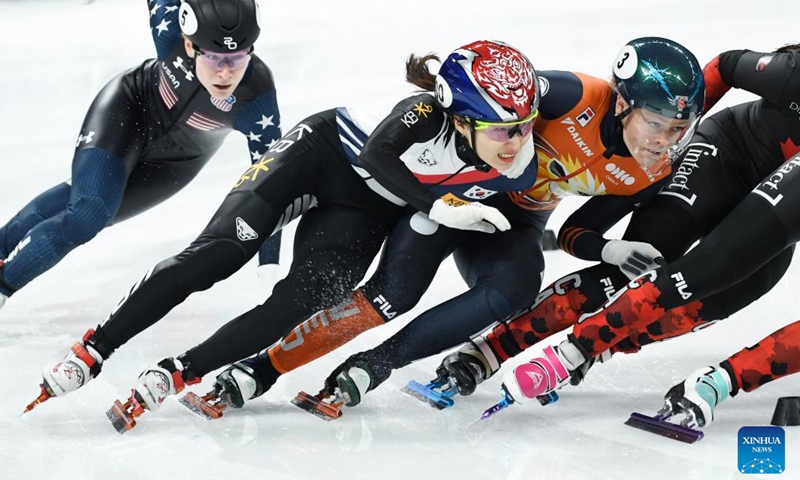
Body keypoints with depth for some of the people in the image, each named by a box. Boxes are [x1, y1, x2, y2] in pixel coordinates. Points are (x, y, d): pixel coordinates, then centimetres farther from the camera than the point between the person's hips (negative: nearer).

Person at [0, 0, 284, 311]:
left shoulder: (258, 98, -36)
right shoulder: (170, 29, -37)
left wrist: (270, 263, -27)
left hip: (177, 160, 2)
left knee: (88, 214, 5)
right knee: (87, 216, -19)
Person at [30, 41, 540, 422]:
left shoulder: (519, 169, -18)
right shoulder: (426, 115, -32)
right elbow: (377, 154, -48)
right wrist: (440, 205, -51)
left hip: (364, 212, 4)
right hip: (323, 153, -4)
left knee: (295, 306, -16)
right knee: (218, 253, -16)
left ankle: (178, 373, -4)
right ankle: (96, 348, -7)